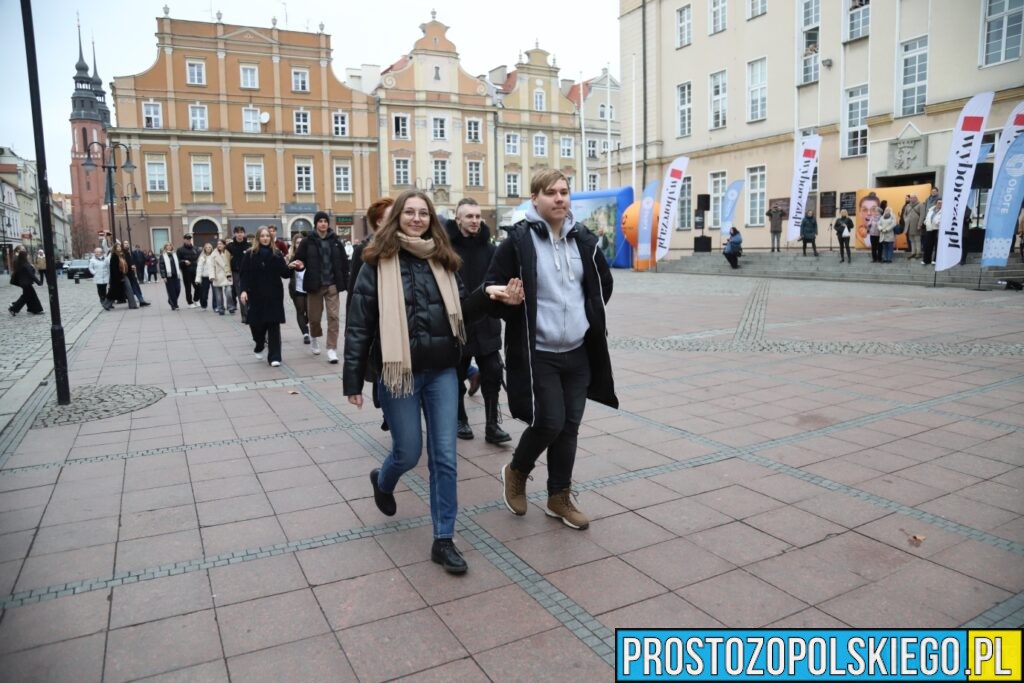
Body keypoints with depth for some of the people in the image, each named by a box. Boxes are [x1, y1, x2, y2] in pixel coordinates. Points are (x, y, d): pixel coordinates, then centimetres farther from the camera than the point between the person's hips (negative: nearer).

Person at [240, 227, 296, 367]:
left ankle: (274, 356, -2)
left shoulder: (277, 254, 4)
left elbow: (284, 274, 1)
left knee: (274, 324, -3)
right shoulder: (250, 254, 2)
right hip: (256, 295, 0)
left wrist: (290, 267, -19)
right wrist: (244, 290, -12)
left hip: (274, 294, 0)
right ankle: (259, 346, 35)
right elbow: (244, 274, -1)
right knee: (256, 323, 4)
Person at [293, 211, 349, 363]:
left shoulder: (335, 241, 3)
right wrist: (300, 265, -22)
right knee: (314, 317, 10)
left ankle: (332, 349, -2)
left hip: (332, 285, 0)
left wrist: (345, 282, 0)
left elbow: (344, 263, 4)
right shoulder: (308, 242, -1)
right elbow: (299, 260, 2)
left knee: (334, 316, -7)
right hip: (314, 285, 0)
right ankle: (315, 338, 40)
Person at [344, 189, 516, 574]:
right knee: (408, 453, 7)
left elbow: (460, 310, 12)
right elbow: (359, 323, -6)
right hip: (399, 371, -3)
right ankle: (382, 482, 45)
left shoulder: (442, 261, 7)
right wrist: (353, 379, -8)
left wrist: (486, 295, -8)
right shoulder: (378, 263, -5)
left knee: (445, 457, 3)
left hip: (442, 371, 3)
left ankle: (443, 540, 15)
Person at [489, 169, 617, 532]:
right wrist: (520, 321, -10)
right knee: (549, 423, -7)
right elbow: (493, 289, -5)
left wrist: (587, 318, 11)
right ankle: (515, 472, 24)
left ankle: (559, 498, 26)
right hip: (538, 353, -5)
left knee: (569, 427, 9)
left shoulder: (583, 239, 5)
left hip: (578, 352, 5)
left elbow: (603, 285, 18)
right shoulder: (518, 240, -10)